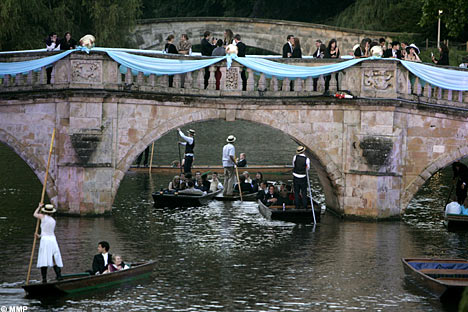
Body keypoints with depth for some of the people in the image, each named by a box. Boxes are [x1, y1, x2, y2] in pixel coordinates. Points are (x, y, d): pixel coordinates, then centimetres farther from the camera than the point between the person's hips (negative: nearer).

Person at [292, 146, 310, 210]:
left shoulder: (295, 157, -10)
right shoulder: (307, 159, -15)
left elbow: (293, 166, 3)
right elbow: (307, 168, -2)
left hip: (295, 177, 2)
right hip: (303, 178, -2)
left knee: (296, 192, 13)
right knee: (304, 192, 11)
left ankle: (297, 206, 16)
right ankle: (304, 206, 14)